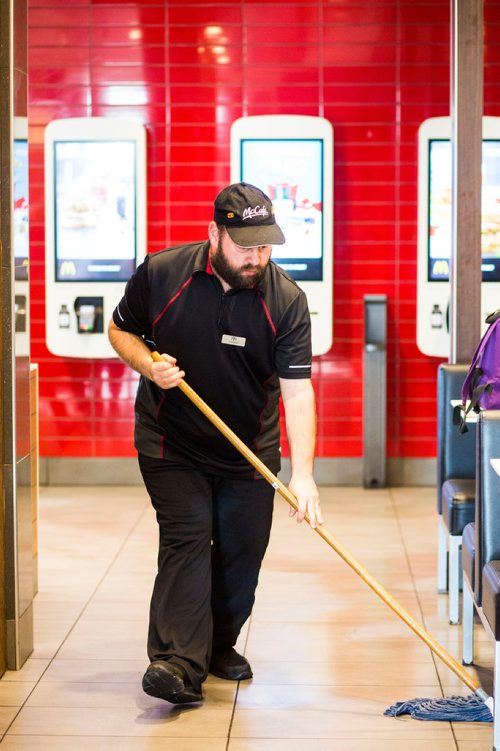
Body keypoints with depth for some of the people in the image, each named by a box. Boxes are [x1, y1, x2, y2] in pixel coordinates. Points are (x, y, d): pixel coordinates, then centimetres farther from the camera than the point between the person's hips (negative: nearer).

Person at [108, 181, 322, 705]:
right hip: (172, 446, -2)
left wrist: (302, 474, -28)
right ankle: (178, 663, -19)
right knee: (186, 538, -14)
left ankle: (219, 646, 27)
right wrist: (148, 365, -19)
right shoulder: (160, 274, -12)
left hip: (250, 451, 2)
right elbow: (120, 330, 4)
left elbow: (297, 389, -20)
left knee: (243, 551, 6)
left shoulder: (286, 299, -14)